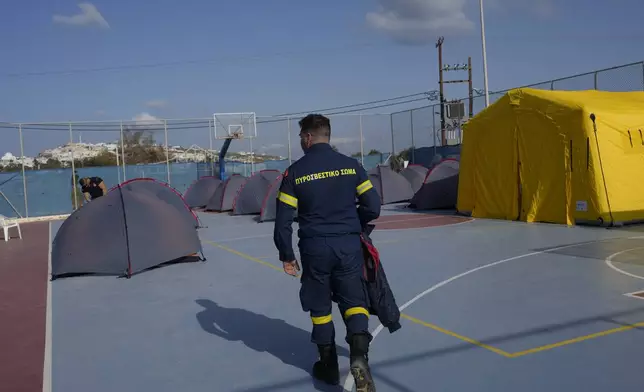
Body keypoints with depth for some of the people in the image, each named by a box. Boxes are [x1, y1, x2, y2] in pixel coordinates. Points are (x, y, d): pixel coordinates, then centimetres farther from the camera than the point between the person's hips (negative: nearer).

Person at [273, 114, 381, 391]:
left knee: (320, 307, 15)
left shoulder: (295, 172, -5)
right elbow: (372, 207, 0)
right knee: (354, 301, 11)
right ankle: (359, 355, -11)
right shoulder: (351, 165, 0)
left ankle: (329, 366, 24)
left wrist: (286, 256, 6)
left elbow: (283, 220, -6)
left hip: (314, 248, -1)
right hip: (348, 245, 1)